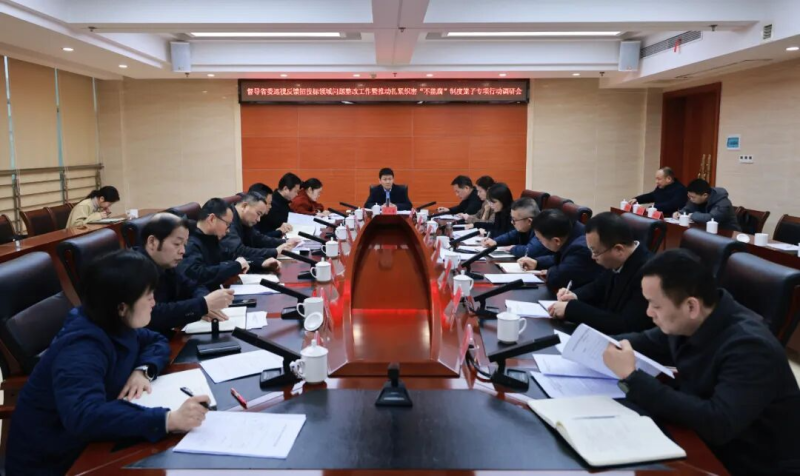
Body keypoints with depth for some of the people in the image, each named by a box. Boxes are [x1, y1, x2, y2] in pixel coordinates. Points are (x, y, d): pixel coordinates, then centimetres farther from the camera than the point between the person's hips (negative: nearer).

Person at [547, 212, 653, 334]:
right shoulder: (617, 262, -3)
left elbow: (626, 326, -30)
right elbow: (598, 287, 17)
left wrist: (571, 308, -27)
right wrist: (576, 296, -5)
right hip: (605, 335, 7)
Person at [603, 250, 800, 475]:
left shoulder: (749, 347, -28)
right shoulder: (688, 323, -5)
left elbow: (718, 425, -38)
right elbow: (648, 342, 13)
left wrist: (632, 377, -35)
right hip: (707, 446, 7)